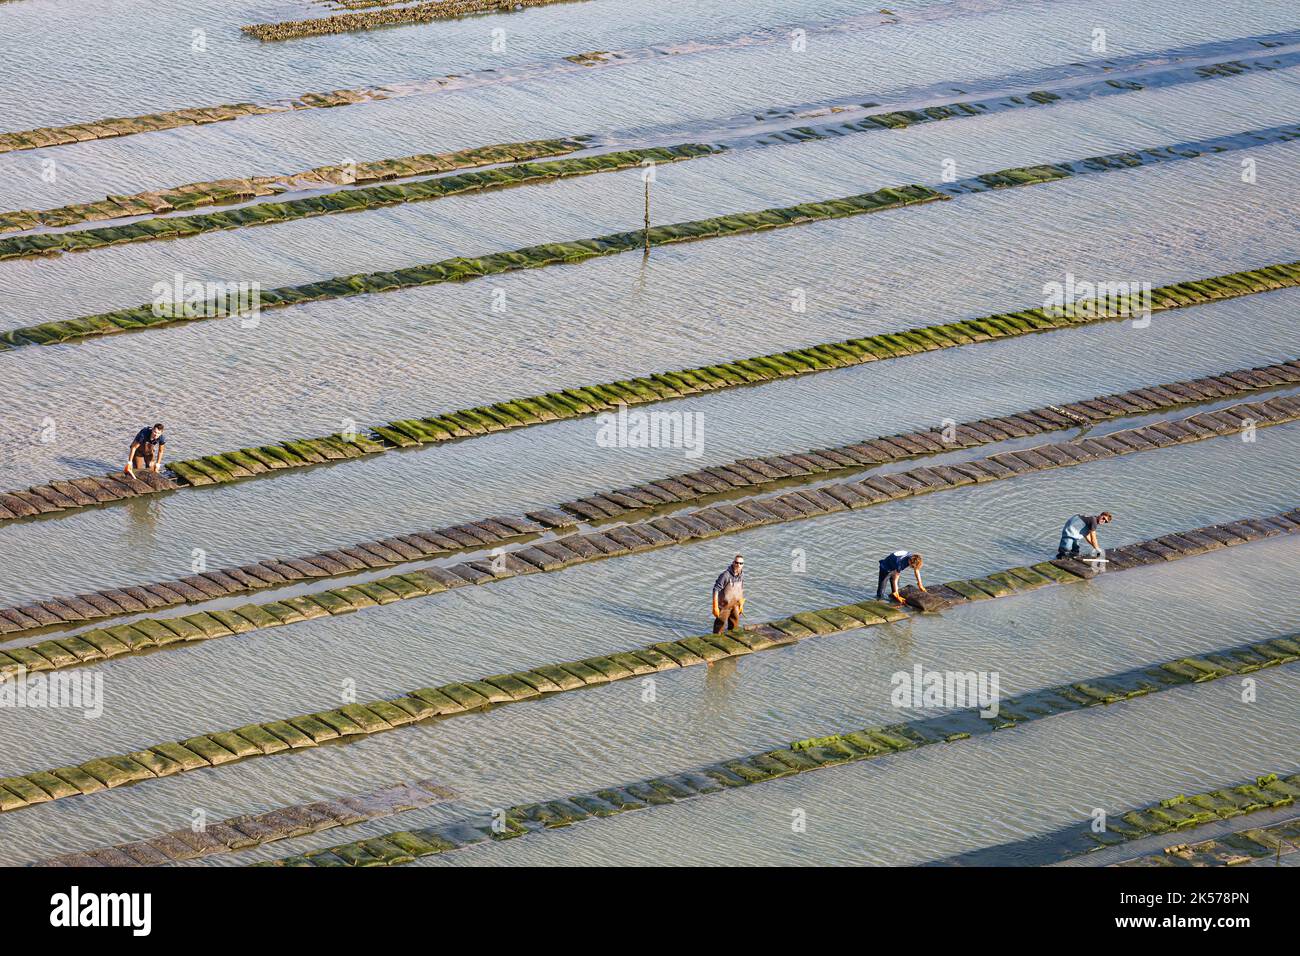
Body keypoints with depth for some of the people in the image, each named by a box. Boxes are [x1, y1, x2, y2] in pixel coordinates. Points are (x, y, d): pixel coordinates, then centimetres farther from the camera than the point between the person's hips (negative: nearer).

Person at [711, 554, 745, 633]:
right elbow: (716, 590, -23)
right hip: (724, 605, -6)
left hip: (735, 605, 6)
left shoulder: (741, 575, -4)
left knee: (734, 627, 17)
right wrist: (715, 607, -24)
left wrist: (741, 605, 17)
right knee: (720, 627, 5)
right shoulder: (725, 575, -26)